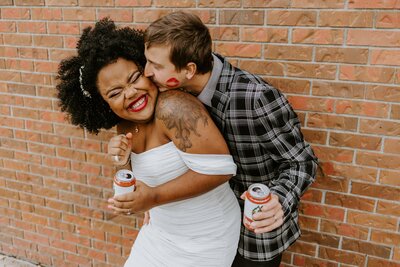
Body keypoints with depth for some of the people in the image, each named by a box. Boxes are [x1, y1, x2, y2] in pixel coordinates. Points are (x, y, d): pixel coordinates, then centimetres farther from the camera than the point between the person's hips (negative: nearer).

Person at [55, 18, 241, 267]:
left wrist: (157, 197, -26)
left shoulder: (172, 107, -27)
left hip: (203, 239, -6)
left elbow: (219, 168, -28)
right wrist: (124, 161, -13)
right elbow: (144, 177, 7)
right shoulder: (125, 125, -2)